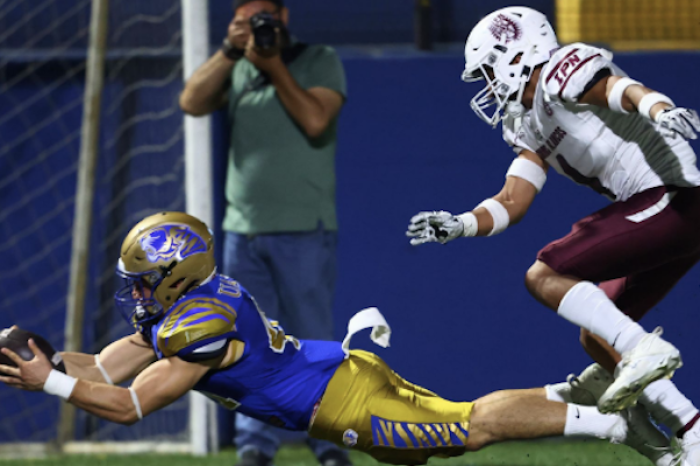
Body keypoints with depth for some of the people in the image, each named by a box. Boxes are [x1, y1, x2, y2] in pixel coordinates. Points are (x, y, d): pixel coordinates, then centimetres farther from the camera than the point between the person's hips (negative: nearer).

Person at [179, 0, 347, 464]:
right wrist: (229, 52, -9)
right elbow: (192, 102, -1)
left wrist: (274, 68, -11)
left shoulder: (321, 60, 4)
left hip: (303, 233, -4)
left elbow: (315, 120, -12)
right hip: (243, 230, 4)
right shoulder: (238, 69, 15)